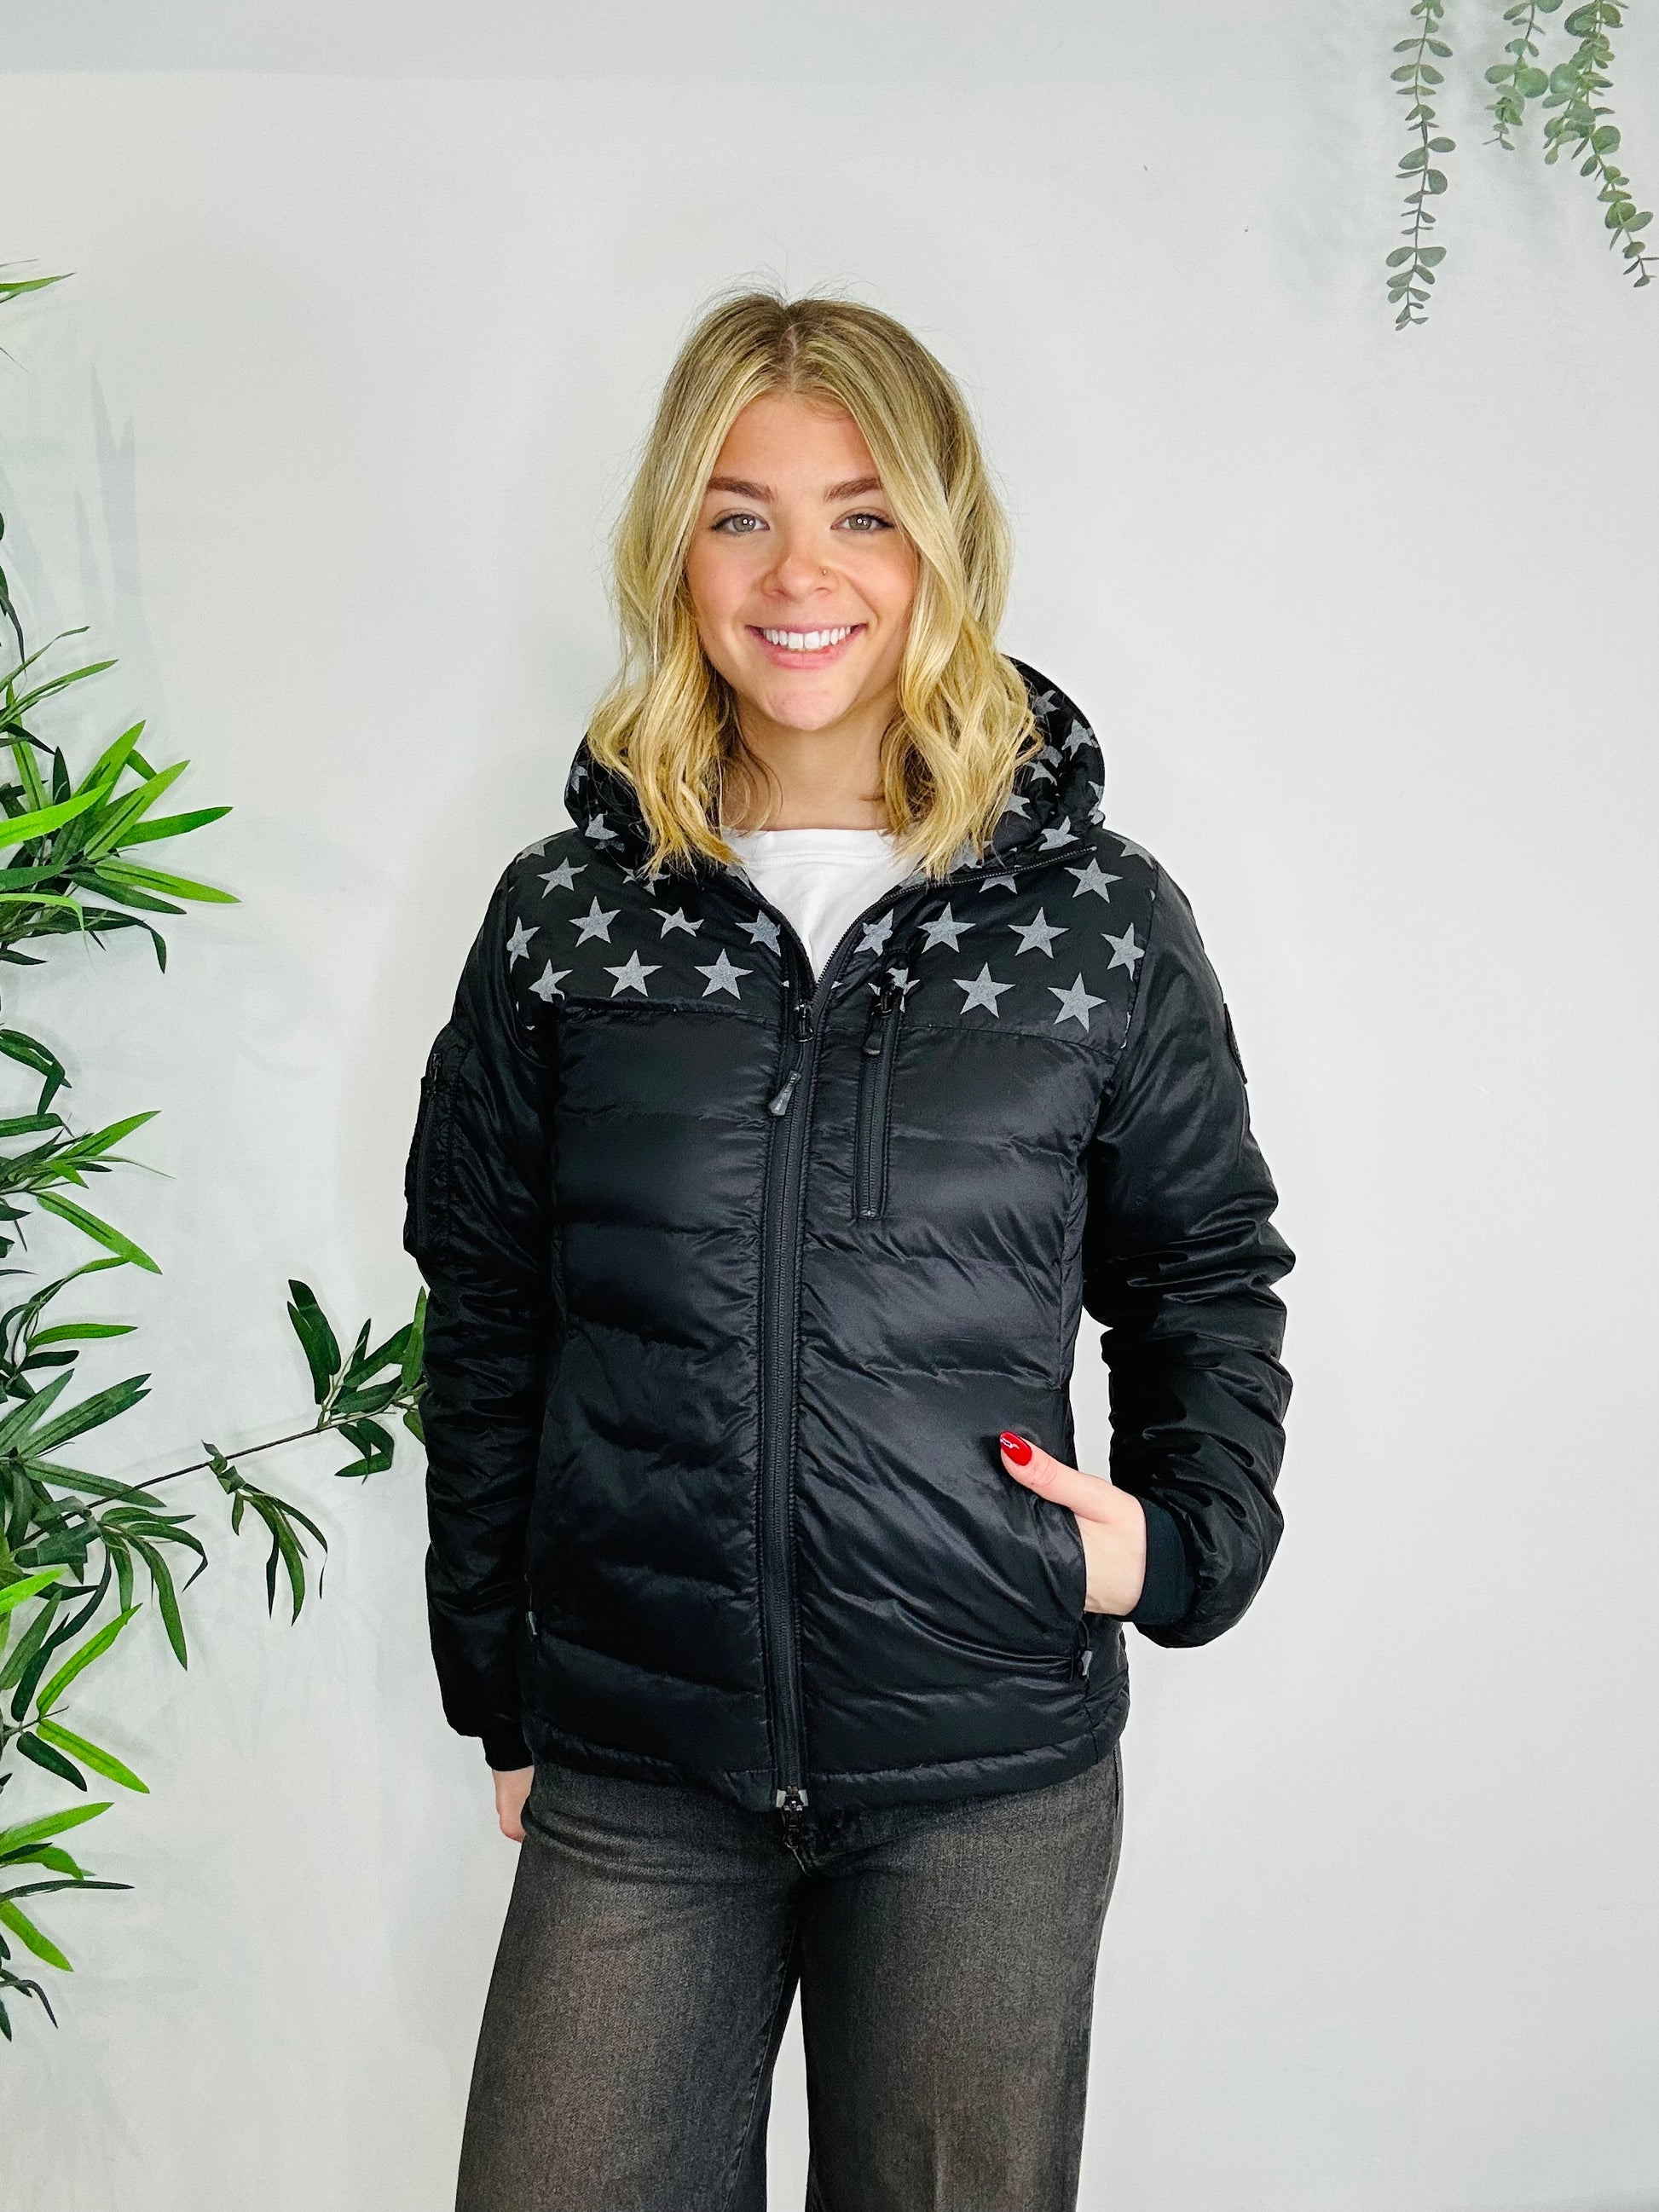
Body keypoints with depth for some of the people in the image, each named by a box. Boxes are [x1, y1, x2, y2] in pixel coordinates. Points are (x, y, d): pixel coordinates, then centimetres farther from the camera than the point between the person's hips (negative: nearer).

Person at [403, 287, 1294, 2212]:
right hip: (629, 1782, 1)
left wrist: (1186, 1531, -5)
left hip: (992, 1784, 0)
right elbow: (483, 1326, 9)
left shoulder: (1100, 918, -2)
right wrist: (501, 1703, 11)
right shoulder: (565, 913, 2)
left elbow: (1208, 1267, 11)